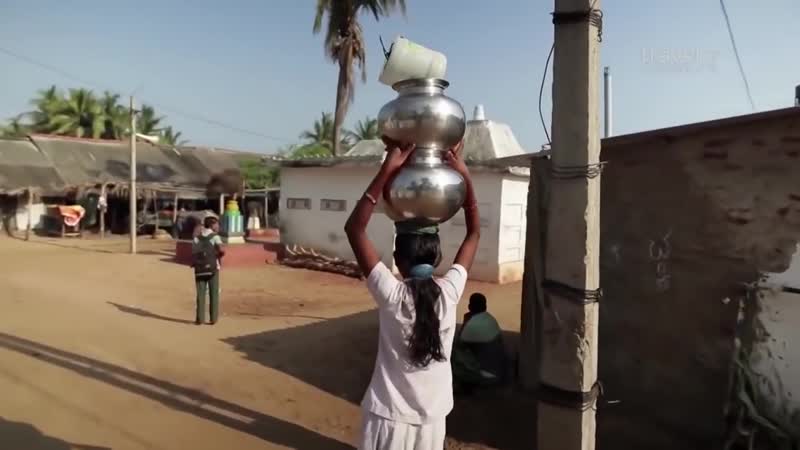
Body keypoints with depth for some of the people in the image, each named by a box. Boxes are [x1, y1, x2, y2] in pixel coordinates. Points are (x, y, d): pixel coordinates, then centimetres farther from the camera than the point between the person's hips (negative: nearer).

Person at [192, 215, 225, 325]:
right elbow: (222, 250, -21)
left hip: (200, 269, 3)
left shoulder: (196, 238, 8)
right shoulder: (215, 236, -6)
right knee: (214, 294, 6)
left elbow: (193, 253, 11)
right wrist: (218, 256, -1)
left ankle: (200, 318, 5)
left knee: (201, 294, 8)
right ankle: (213, 318, 6)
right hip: (212, 268, -3)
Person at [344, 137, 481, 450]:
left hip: (388, 419, -3)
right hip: (432, 420, 3)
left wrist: (388, 169, -18)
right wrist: (464, 176, 0)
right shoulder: (449, 292, -11)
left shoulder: (391, 295, -18)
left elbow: (354, 228, -16)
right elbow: (474, 232, 3)